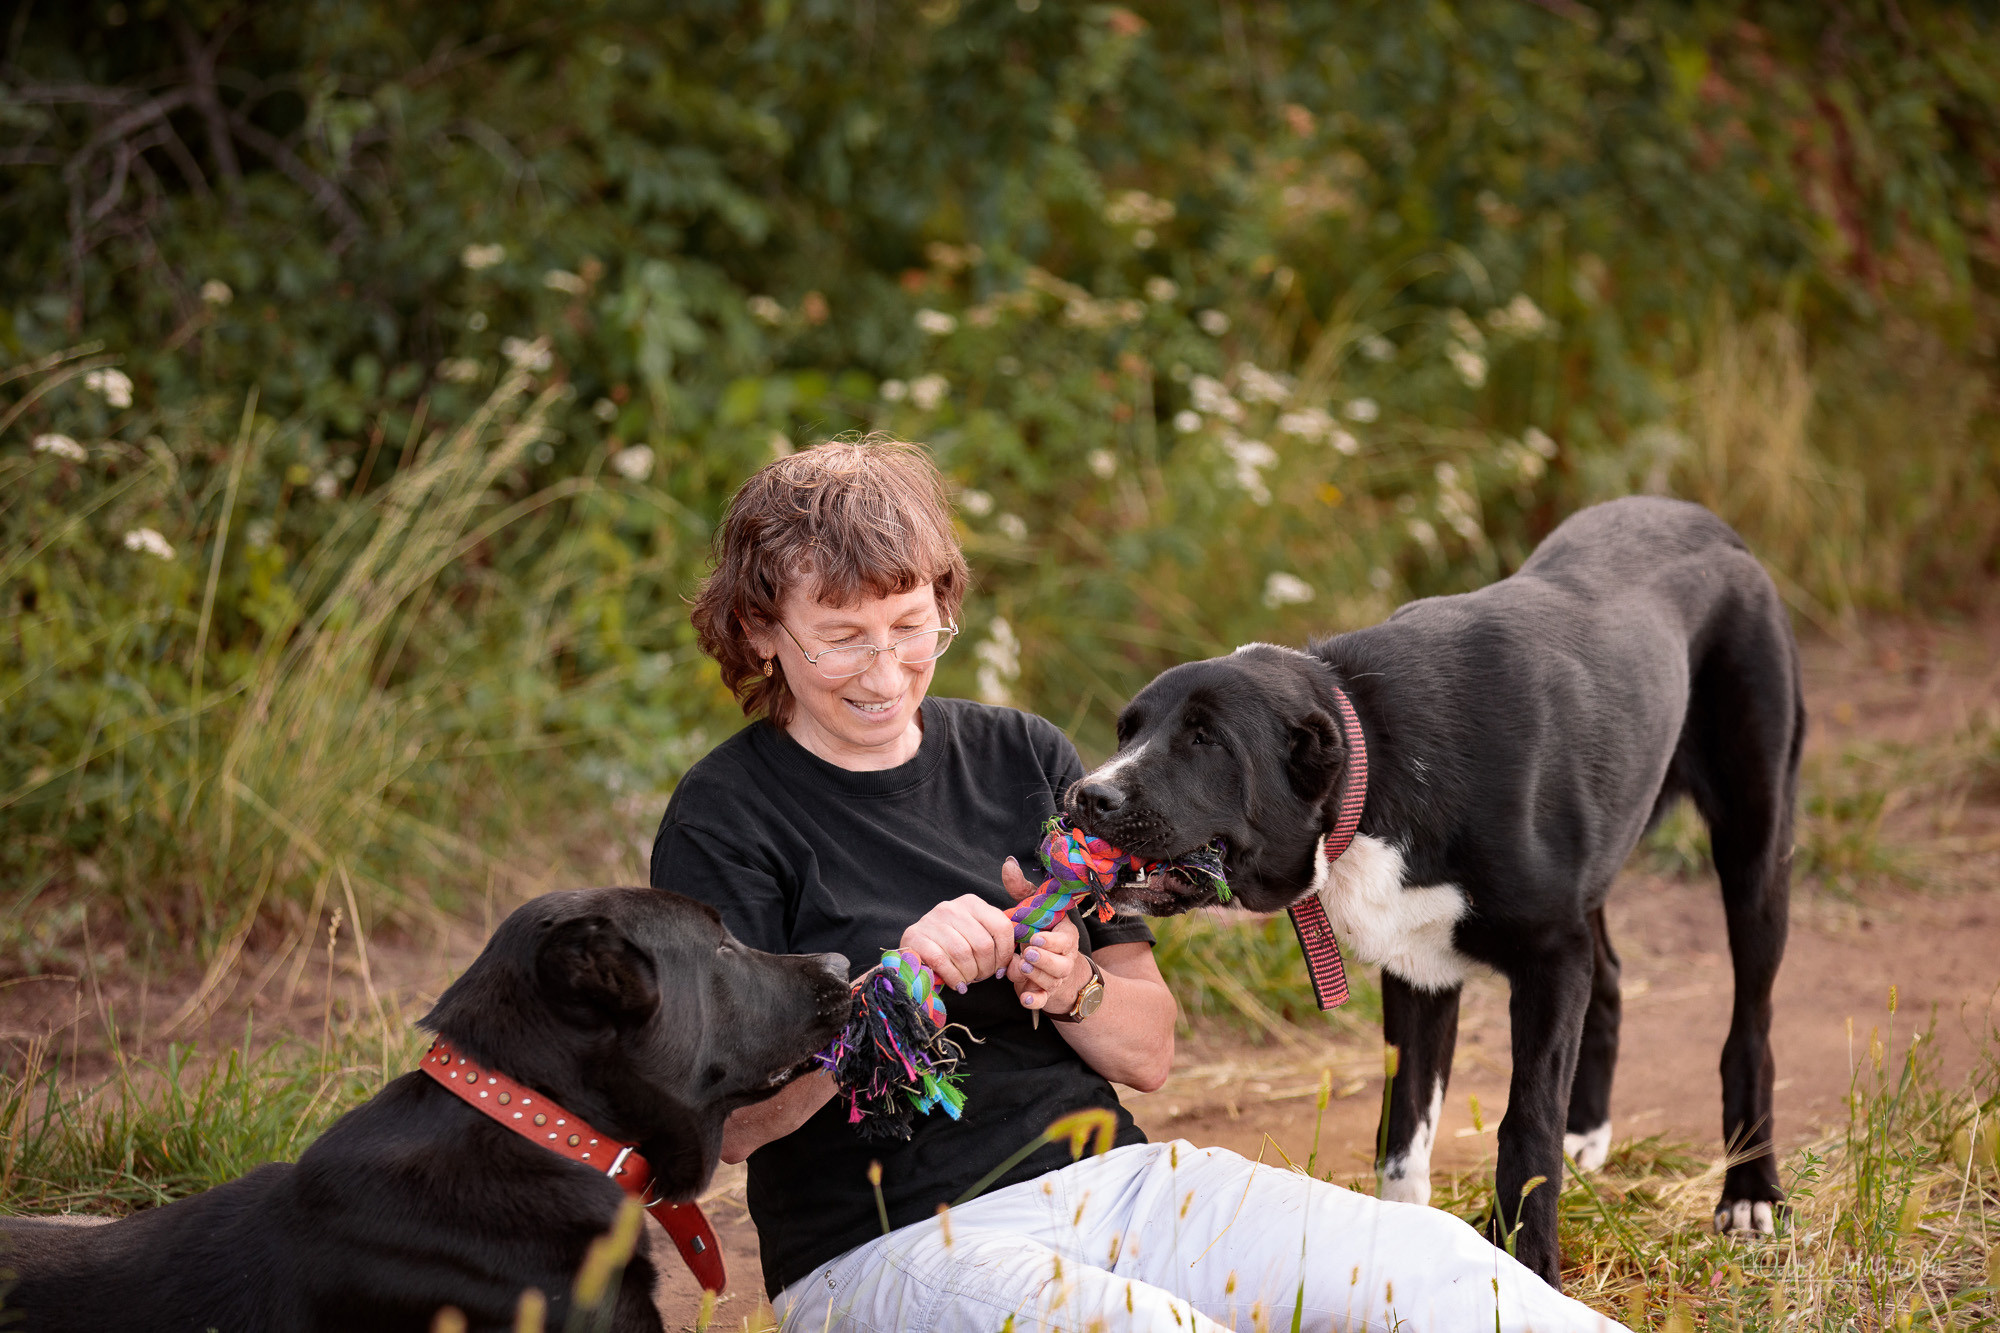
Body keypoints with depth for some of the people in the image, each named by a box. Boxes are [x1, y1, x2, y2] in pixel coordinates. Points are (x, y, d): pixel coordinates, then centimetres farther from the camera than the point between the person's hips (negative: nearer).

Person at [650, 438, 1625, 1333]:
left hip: (1109, 1178, 5)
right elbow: (732, 1121, -12)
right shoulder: (724, 819, -2)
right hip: (888, 1243, -5)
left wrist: (1075, 990, -11)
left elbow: (1149, 1053, 11)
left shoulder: (1024, 759, 12)